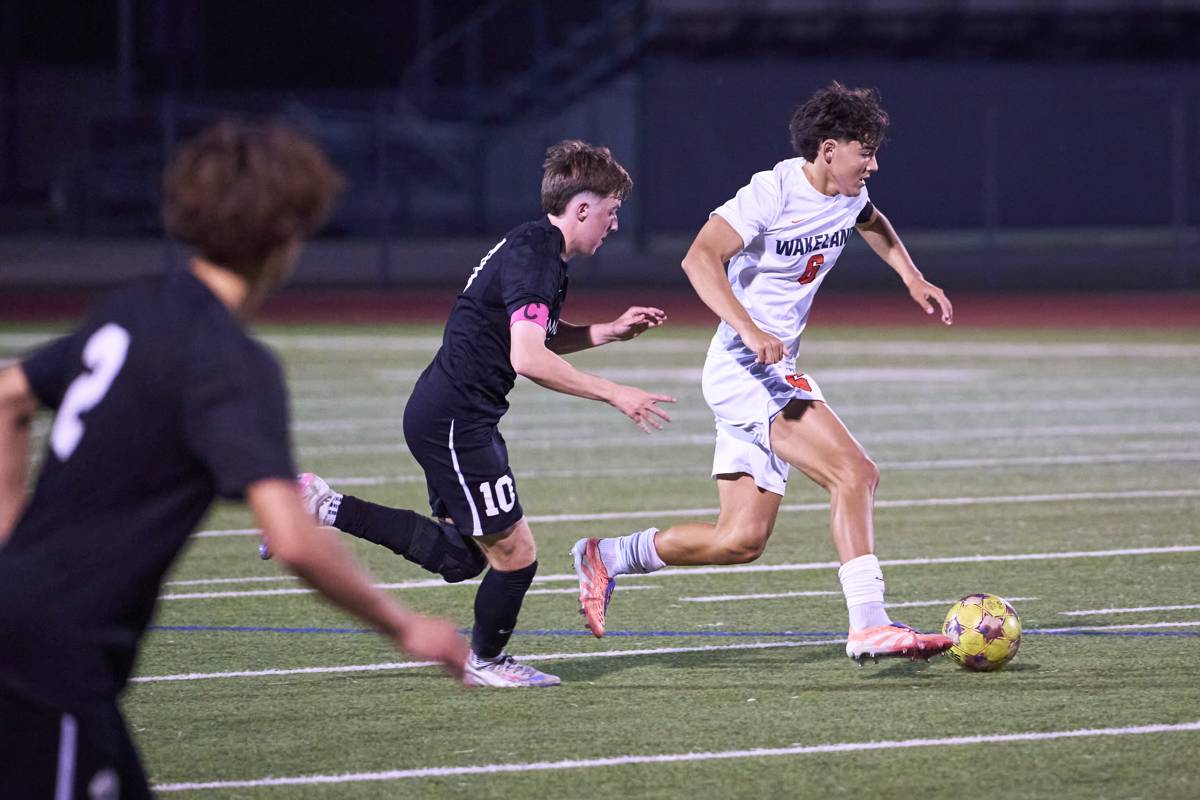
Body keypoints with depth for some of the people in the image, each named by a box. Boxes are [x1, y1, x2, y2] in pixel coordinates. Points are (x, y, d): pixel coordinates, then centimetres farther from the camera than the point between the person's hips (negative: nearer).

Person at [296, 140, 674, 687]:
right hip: (453, 421, -11)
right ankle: (485, 662, 22)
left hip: (453, 417, 11)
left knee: (458, 555, 16)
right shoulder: (533, 257, -19)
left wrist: (611, 331, 15)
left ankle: (322, 508, 18)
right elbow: (528, 358, -29)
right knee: (515, 555, -1)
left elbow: (544, 337, 29)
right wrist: (614, 394, -26)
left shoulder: (542, 250, 13)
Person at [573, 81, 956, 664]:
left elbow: (873, 224, 35)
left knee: (742, 540, 7)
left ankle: (605, 557, 20)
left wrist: (912, 277, 20)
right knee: (854, 473, -22)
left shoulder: (848, 196, 9)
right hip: (743, 370, -9)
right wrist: (749, 331, -37)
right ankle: (868, 626, -23)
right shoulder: (773, 192, -16)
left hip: (775, 375, 9)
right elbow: (699, 259, -26)